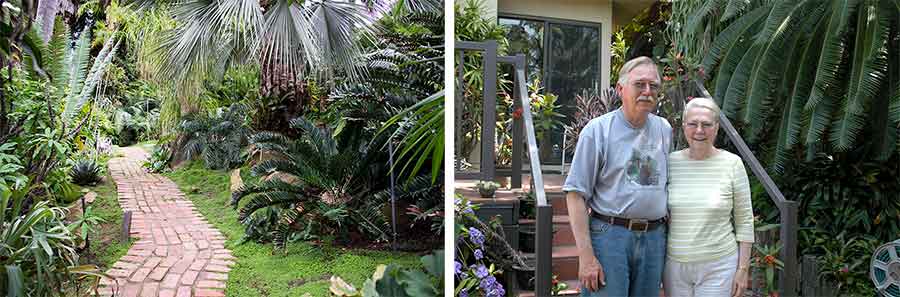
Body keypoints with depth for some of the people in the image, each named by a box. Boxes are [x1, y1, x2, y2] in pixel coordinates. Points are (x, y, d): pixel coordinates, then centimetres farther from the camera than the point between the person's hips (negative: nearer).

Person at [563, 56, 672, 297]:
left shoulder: (664, 130, 10)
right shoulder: (598, 130, -6)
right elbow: (576, 194, -9)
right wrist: (586, 256, -14)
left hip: (654, 238, 5)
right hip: (609, 234, -5)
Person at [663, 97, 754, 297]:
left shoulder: (732, 163, -4)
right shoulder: (670, 162, 1)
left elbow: (745, 220, 0)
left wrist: (743, 269, -2)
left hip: (718, 266, -2)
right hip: (674, 264, 2)